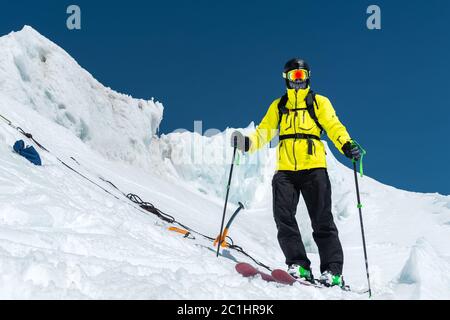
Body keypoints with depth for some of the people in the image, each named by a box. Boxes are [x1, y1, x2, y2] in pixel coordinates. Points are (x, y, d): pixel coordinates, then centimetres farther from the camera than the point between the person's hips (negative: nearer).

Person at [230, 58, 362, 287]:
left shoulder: (319, 102, 14)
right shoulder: (278, 106, 21)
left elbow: (334, 127, 2)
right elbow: (264, 131, 12)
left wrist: (347, 144, -18)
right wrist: (247, 143, -8)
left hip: (314, 168, -3)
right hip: (285, 170, 3)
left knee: (322, 221, -5)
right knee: (283, 217, -11)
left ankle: (332, 271, -5)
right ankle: (299, 266, -9)